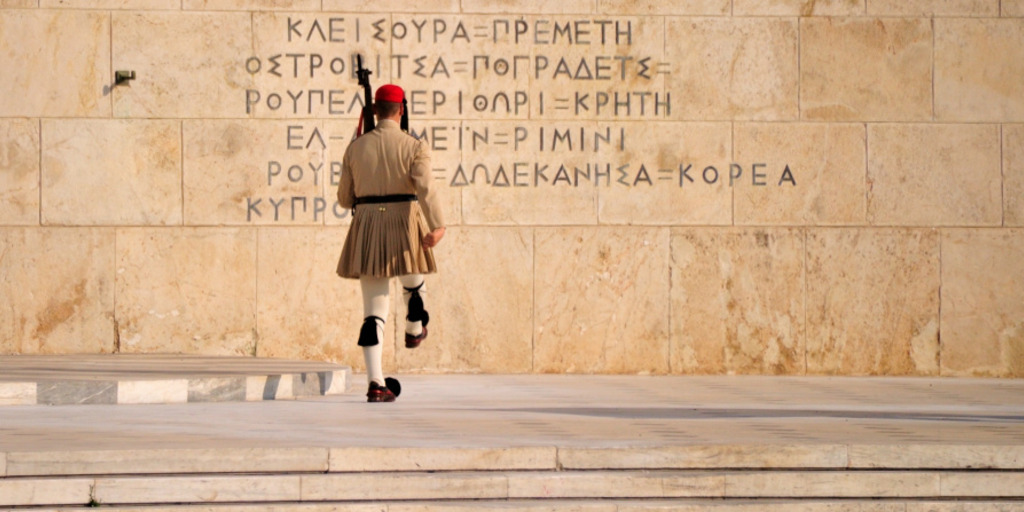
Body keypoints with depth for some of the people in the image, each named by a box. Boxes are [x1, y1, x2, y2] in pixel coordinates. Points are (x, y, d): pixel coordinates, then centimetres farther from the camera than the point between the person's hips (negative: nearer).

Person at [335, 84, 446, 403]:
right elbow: (425, 187, -21)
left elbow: (345, 198, 10)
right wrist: (436, 226, -30)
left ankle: (375, 383, -6)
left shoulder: (356, 148, 4)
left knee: (374, 310, 2)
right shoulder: (414, 147, -5)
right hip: (405, 227, -2)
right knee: (413, 281, 31)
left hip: (367, 232, 2)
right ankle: (414, 331, 58)